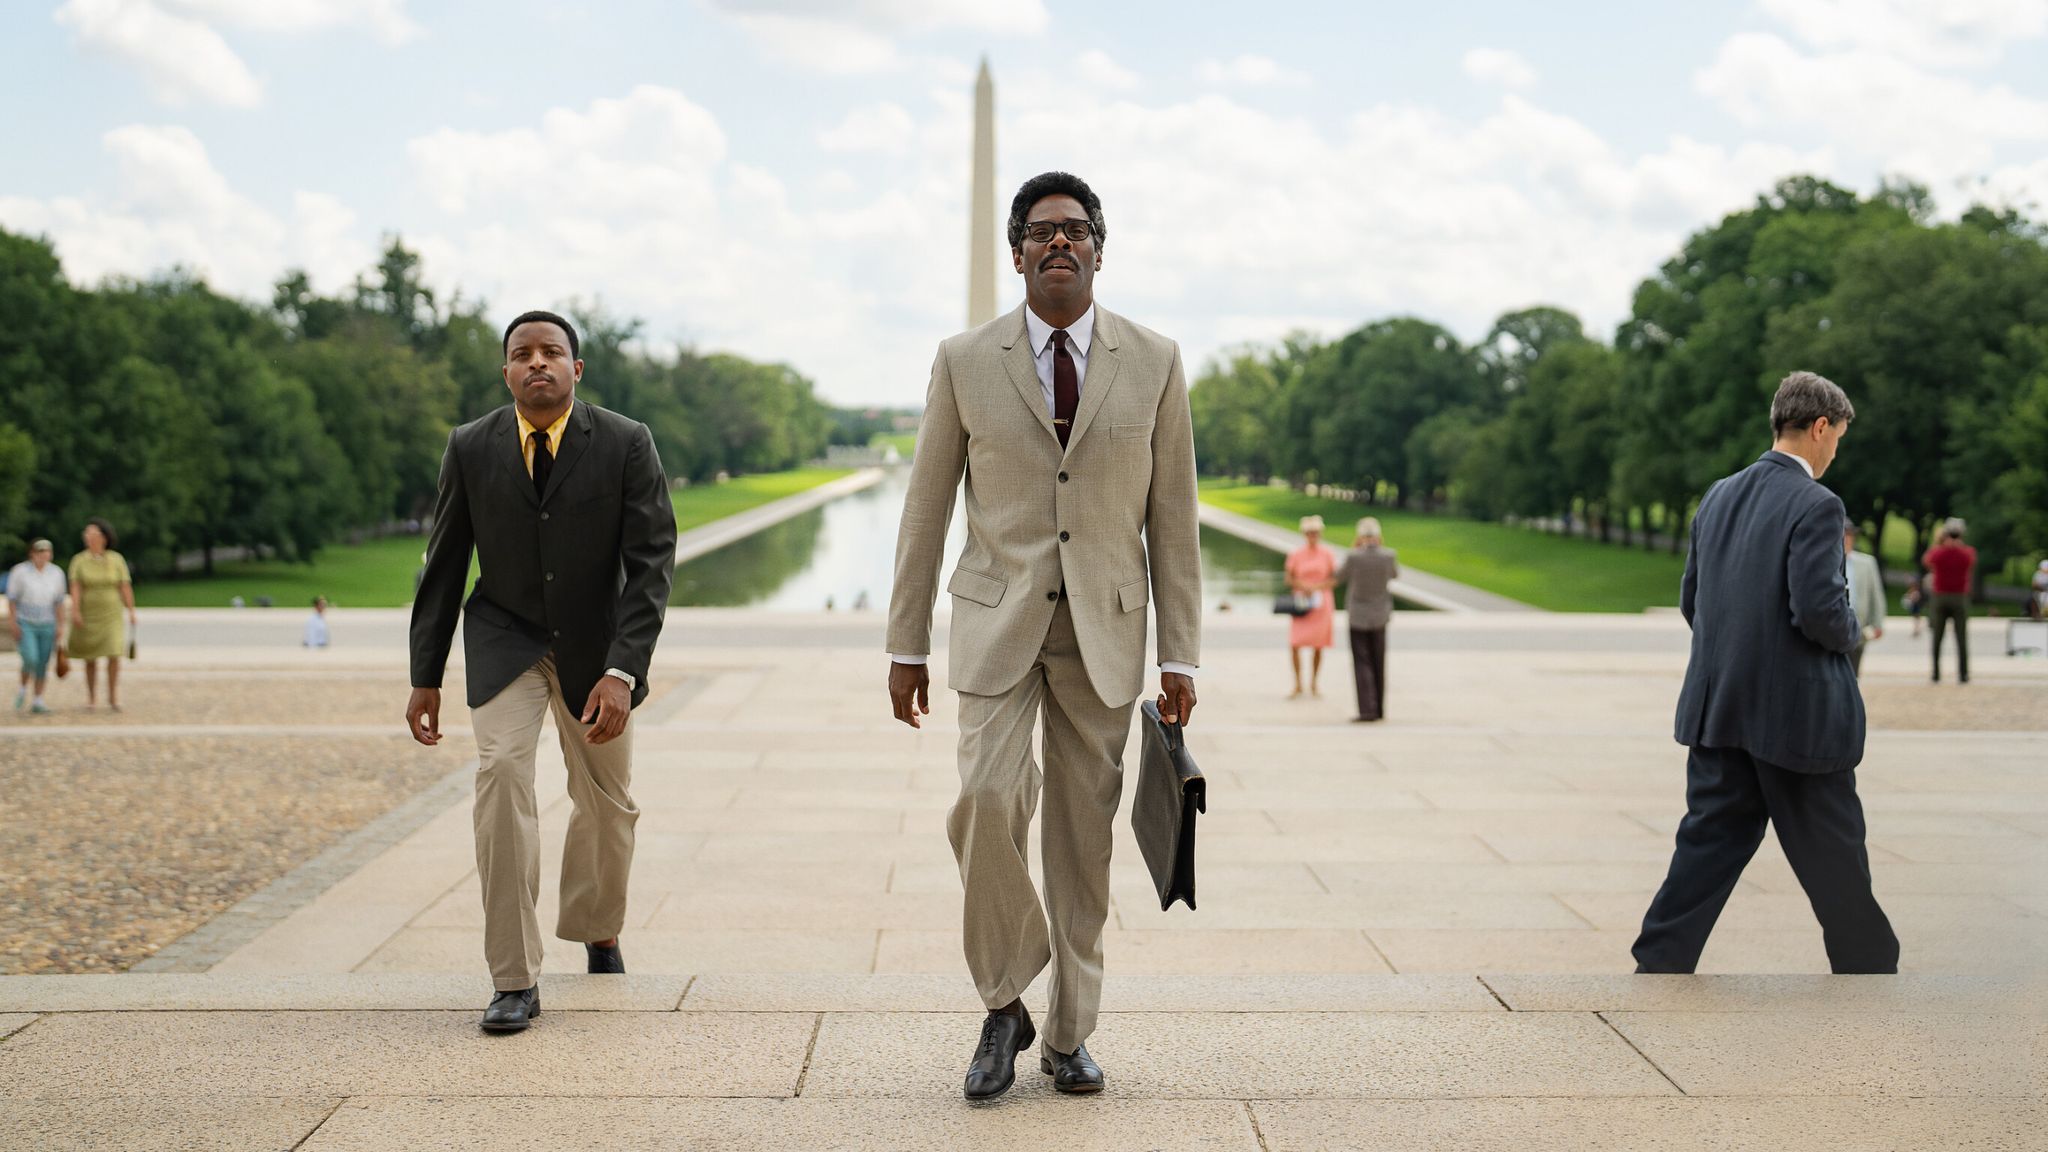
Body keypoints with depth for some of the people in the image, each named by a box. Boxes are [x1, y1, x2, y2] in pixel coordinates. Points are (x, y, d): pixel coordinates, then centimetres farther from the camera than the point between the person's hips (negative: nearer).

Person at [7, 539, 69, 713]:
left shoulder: (56, 573, 0)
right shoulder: (19, 571, -9)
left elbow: (59, 602, 4)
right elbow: (12, 599, -6)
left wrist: (60, 626, 0)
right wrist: (12, 623, -12)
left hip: (47, 625, 3)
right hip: (24, 625, -3)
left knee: (42, 666, 0)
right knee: (30, 660, -17)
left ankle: (37, 701, 9)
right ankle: (23, 690, 9)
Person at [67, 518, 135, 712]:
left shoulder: (116, 560, -4)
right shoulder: (79, 561, -5)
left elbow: (126, 587, -2)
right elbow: (75, 588, -13)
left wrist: (132, 612, -5)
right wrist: (75, 612, -25)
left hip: (111, 615, 0)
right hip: (88, 616, 0)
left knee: (114, 656, -12)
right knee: (90, 660, 6)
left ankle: (113, 697, 2)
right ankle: (92, 698, 21)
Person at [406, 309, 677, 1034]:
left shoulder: (626, 445, -16)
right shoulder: (471, 448, -10)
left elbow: (652, 562, -19)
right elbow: (444, 565, -1)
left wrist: (622, 672, -29)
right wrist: (426, 677, -1)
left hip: (596, 643, 1)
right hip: (505, 639, 0)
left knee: (608, 800, 14)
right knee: (501, 770, -23)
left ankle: (596, 927, 45)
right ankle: (515, 979, -19)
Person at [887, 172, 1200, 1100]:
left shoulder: (1153, 363, 2)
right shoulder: (965, 362, 1)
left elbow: (1172, 518, 4)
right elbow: (926, 510, 5)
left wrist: (1180, 656, 1)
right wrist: (906, 645, 3)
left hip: (1107, 626, 1)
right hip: (997, 618, -1)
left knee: (1084, 832, 3)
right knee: (986, 799, -18)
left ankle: (1069, 1035, 16)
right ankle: (1003, 1006, 1)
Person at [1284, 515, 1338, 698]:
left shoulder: (1328, 554, -2)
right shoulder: (1295, 555, -3)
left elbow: (1334, 580, 1)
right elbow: (1289, 580, 2)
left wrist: (1316, 587, -14)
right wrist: (1303, 587, -16)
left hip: (1322, 603, 1)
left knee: (1318, 646, 4)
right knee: (1294, 644, -9)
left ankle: (1314, 685, 19)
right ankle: (1298, 686, 4)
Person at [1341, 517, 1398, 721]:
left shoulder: (1354, 557, -18)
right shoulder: (1388, 556, -11)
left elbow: (1343, 577, 1)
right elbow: (1395, 575, 10)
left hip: (1358, 617, -3)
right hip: (1380, 616, 3)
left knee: (1362, 664, 0)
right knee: (1378, 663, 14)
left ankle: (1368, 709, -8)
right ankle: (1380, 709, 19)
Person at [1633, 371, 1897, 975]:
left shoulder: (1719, 496, 7)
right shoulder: (1816, 506, -16)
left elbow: (1690, 601, 11)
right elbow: (1819, 610, -22)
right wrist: (1850, 630, -1)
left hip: (1718, 708, 6)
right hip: (1799, 714, -6)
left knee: (1710, 842, 10)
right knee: (1832, 857, 9)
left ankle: (1658, 965, 5)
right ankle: (1869, 964, 25)